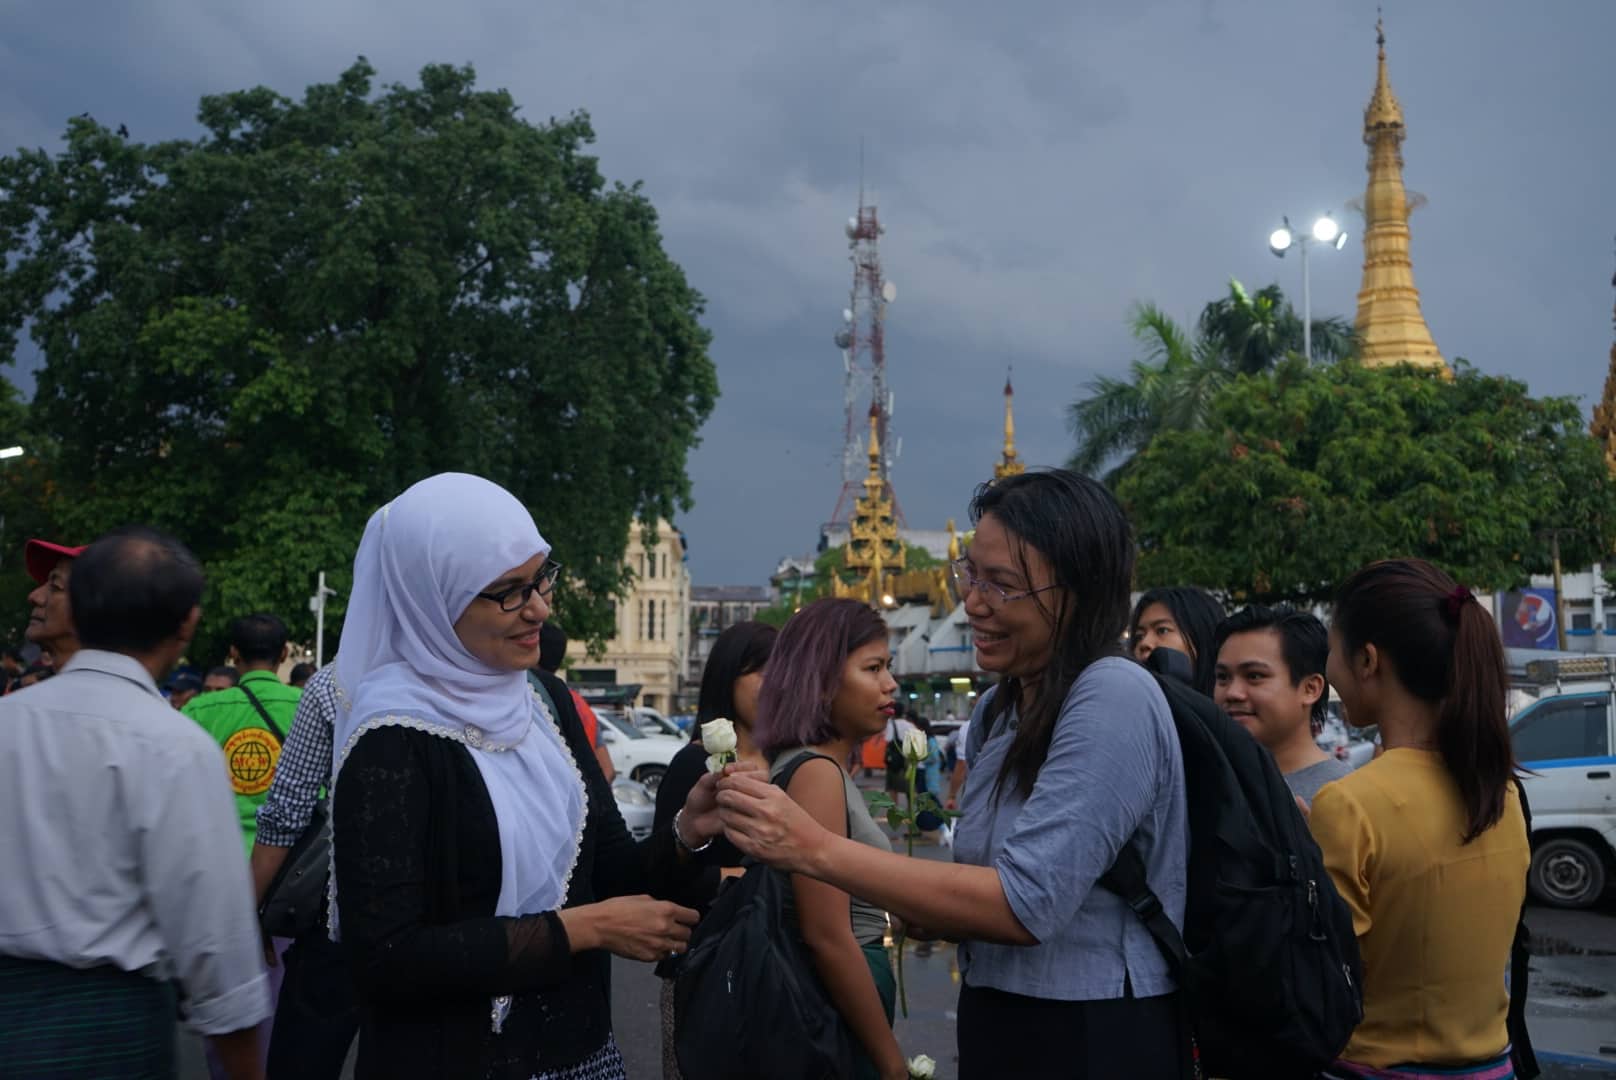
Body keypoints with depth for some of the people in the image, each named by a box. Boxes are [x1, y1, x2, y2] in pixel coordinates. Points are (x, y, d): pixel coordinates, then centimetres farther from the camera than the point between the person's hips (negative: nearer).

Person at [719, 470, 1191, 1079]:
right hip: (997, 1029, 7)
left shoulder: (1114, 698, -19)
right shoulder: (995, 711, 6)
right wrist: (934, 915, -7)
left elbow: (1028, 903, -25)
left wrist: (817, 849, -25)